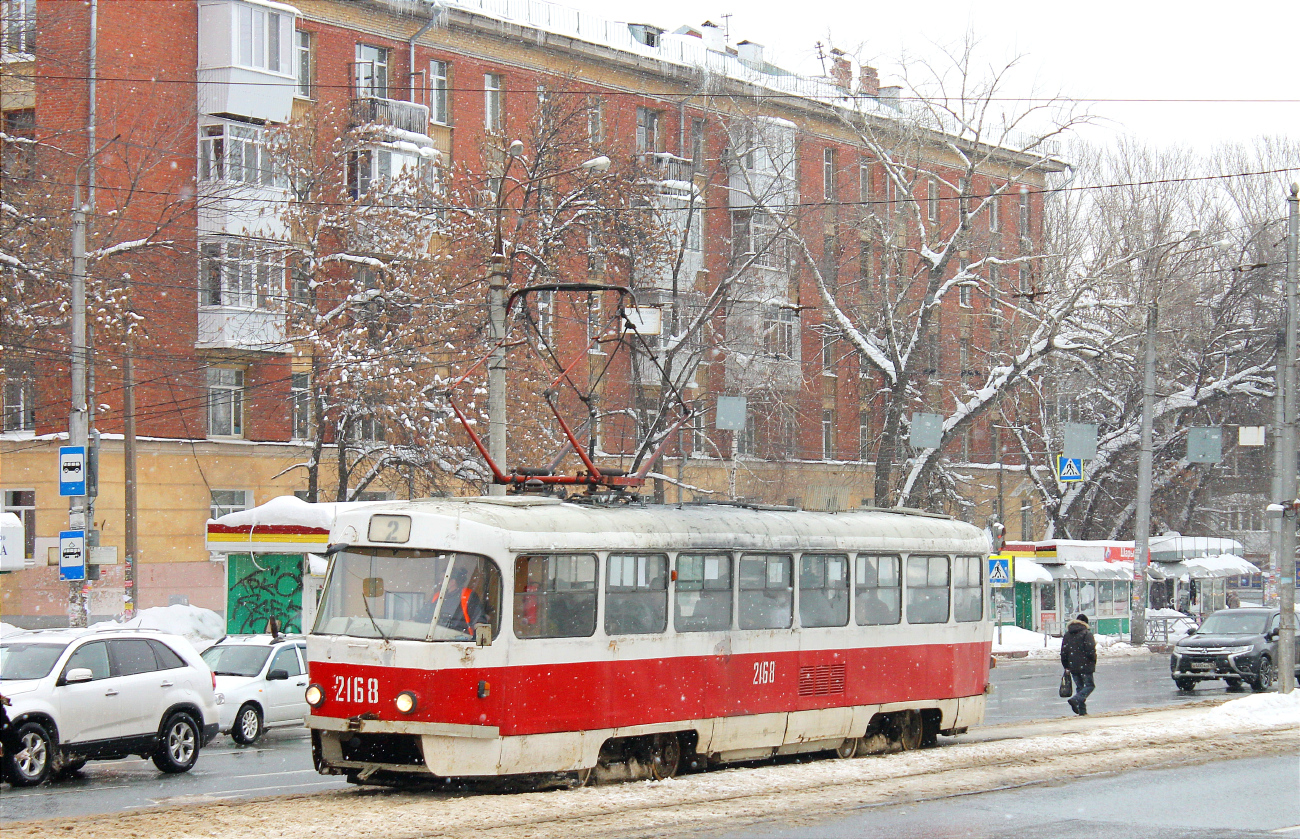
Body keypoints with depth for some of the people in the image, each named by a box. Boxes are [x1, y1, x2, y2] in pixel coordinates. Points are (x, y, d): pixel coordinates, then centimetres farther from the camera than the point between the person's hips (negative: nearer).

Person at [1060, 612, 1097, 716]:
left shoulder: (1067, 634, 10)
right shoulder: (1086, 633, -8)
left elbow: (1063, 652, 9)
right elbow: (1090, 650, -16)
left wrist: (1066, 666, 14)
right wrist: (1094, 660, 2)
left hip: (1073, 667, 6)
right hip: (1085, 666, -6)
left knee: (1079, 687, 13)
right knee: (1089, 685, 1)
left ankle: (1082, 711, 8)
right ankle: (1076, 699, -22)